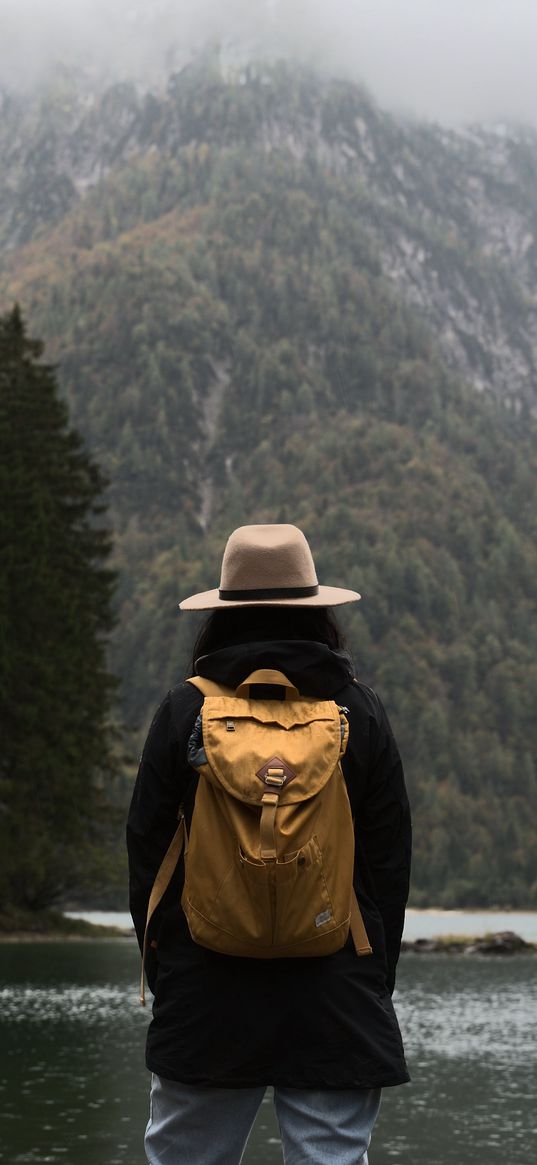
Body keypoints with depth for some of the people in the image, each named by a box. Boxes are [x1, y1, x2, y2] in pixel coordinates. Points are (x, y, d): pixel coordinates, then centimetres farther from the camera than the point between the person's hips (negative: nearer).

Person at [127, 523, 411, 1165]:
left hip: (205, 994, 0)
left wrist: (160, 970, 13)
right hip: (335, 996, 0)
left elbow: (146, 851, 2)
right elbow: (391, 859, 3)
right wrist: (377, 979, 12)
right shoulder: (360, 712, 0)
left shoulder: (183, 711, -2)